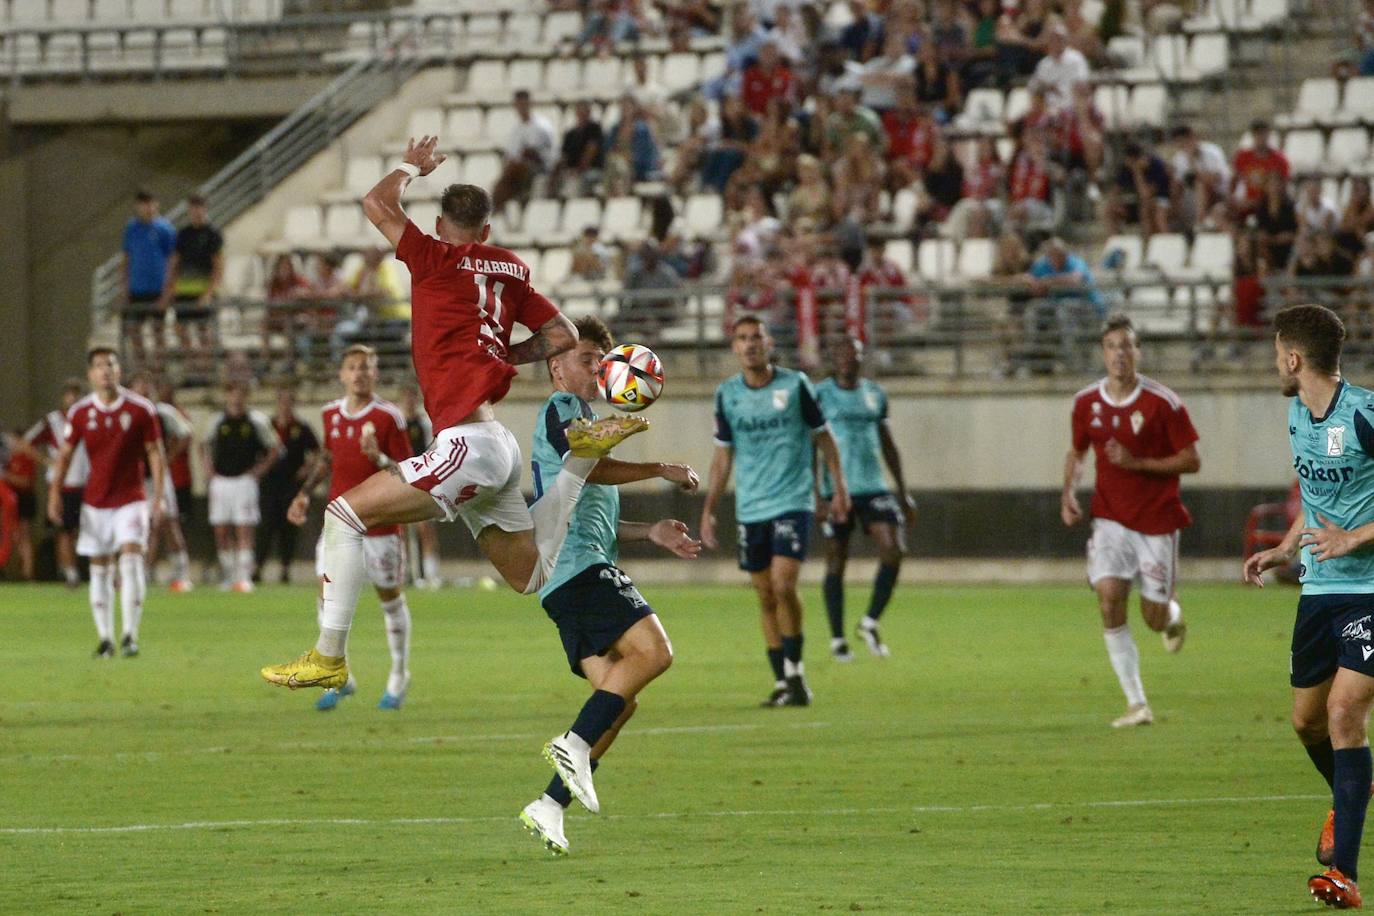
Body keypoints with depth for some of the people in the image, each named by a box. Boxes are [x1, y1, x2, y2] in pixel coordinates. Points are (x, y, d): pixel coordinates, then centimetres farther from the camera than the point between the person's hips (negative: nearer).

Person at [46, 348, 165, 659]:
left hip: (131, 499, -2)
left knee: (131, 557, -17)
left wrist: (158, 497, -8)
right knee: (99, 569, 4)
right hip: (95, 501, 2)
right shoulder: (80, 412, -1)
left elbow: (155, 454, -1)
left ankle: (130, 635, -16)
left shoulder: (141, 409, -6)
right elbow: (65, 454, 8)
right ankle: (105, 638, 12)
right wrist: (55, 492, -1)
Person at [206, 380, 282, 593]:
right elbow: (208, 446, 25)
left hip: (244, 480, -3)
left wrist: (259, 470, -2)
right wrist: (209, 469, 11)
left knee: (244, 530, -7)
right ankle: (227, 574, 12)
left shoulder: (257, 421, 0)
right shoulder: (217, 421, 9)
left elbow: (275, 449, 6)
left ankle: (244, 576, -7)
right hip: (221, 481, 3)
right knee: (221, 532, 3)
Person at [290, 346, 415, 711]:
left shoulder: (389, 416, -9)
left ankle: (399, 677, 24)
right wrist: (305, 493, 14)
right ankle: (339, 679, 8)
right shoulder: (332, 414, 6)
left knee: (390, 598, 7)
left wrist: (379, 458, -27)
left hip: (380, 523, -4)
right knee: (327, 598, -5)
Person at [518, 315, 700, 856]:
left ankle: (549, 807, -3)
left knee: (619, 700, 2)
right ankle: (575, 745, -29)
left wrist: (649, 533, 24)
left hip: (565, 583, 10)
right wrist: (661, 470, -7)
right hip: (580, 567, -10)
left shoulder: (578, 418, 32)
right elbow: (591, 466, -17)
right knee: (653, 650, -24)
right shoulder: (561, 408, 2)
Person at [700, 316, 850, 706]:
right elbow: (723, 455, 13)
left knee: (783, 585, -18)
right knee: (765, 596, 4)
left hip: (792, 502, -3)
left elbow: (823, 436, 7)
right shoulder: (727, 394, 5)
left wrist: (839, 486, 3)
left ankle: (795, 671, -5)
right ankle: (782, 682, 12)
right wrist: (708, 509, 10)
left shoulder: (795, 384, -3)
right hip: (749, 509, 3)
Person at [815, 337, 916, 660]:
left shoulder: (875, 394, 12)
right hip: (836, 489, -3)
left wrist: (903, 491, 18)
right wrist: (815, 495, -14)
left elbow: (888, 445, 19)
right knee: (836, 563, 2)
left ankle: (870, 623, 4)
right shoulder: (821, 395, -2)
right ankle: (837, 638, 12)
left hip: (874, 488, 3)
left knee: (893, 553, -12)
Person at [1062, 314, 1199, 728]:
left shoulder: (1163, 403, -12)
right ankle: (1136, 704, -9)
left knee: (1154, 617, -1)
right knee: (1109, 597, -16)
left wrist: (1137, 462, -20)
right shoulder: (1086, 403, 0)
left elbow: (1191, 461, -9)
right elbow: (1077, 451, 17)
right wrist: (1068, 492, -1)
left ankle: (1173, 614, 42)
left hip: (1157, 520, -2)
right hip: (1111, 518, 2)